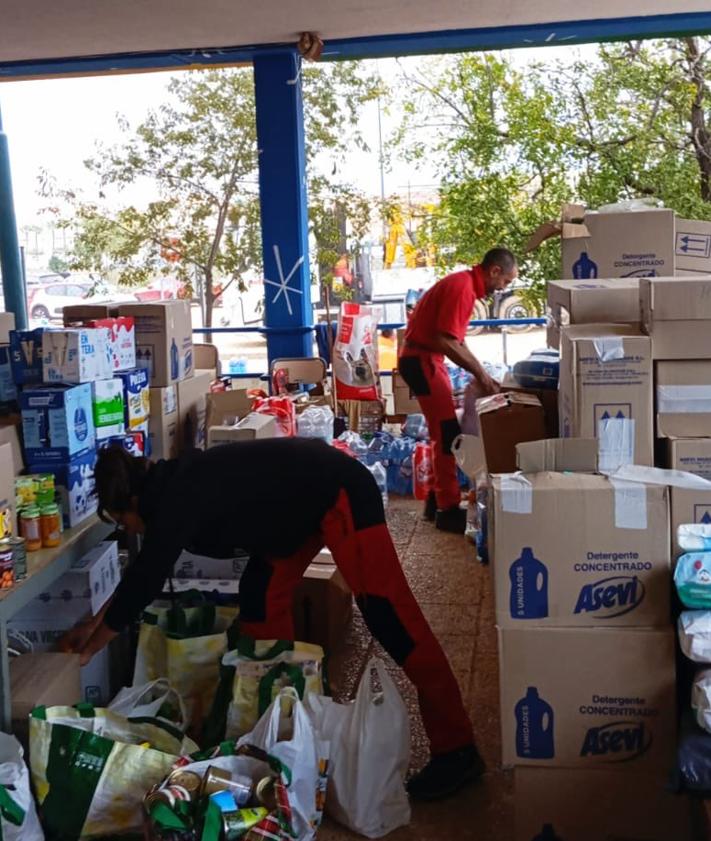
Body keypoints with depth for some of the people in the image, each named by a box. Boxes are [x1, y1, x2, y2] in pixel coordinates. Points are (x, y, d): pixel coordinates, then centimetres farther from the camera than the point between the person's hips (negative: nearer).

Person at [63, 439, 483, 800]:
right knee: (261, 593, 11)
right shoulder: (176, 485, 8)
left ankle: (457, 749, -4)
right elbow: (146, 569, 21)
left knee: (388, 615, -11)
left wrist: (94, 643, -2)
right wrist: (97, 621, 26)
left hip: (340, 493, -10)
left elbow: (147, 579, -15)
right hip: (309, 500, 10)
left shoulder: (179, 500, -20)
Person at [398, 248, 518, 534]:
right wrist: (481, 374, -17)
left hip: (427, 359, 10)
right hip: (421, 360, -10)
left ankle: (437, 500, 23)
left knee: (444, 432, 15)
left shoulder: (466, 285, 13)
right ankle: (448, 509, -3)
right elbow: (446, 341, -24)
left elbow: (456, 340, 18)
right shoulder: (462, 287, -18)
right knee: (448, 433, -8)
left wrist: (481, 374, 12)